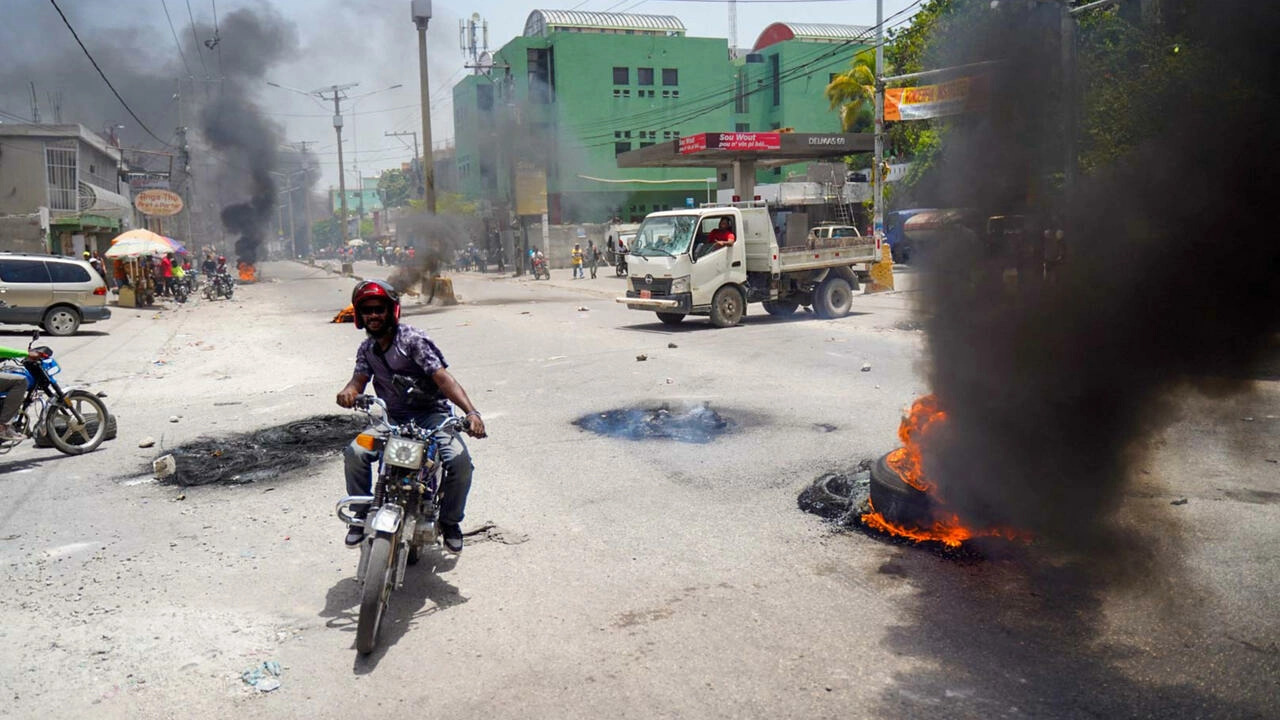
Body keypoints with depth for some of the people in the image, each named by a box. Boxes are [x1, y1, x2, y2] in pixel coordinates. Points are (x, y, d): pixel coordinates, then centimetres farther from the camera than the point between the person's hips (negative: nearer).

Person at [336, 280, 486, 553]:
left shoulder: (412, 339, -10)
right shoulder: (366, 349, 11)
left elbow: (442, 377, -20)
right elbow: (359, 378, -2)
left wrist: (471, 412, -33)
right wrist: (349, 392, -29)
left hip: (431, 414, -4)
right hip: (393, 419, 5)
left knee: (460, 461, -27)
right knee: (354, 453, -21)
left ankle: (450, 522, -1)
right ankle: (362, 516, -1)